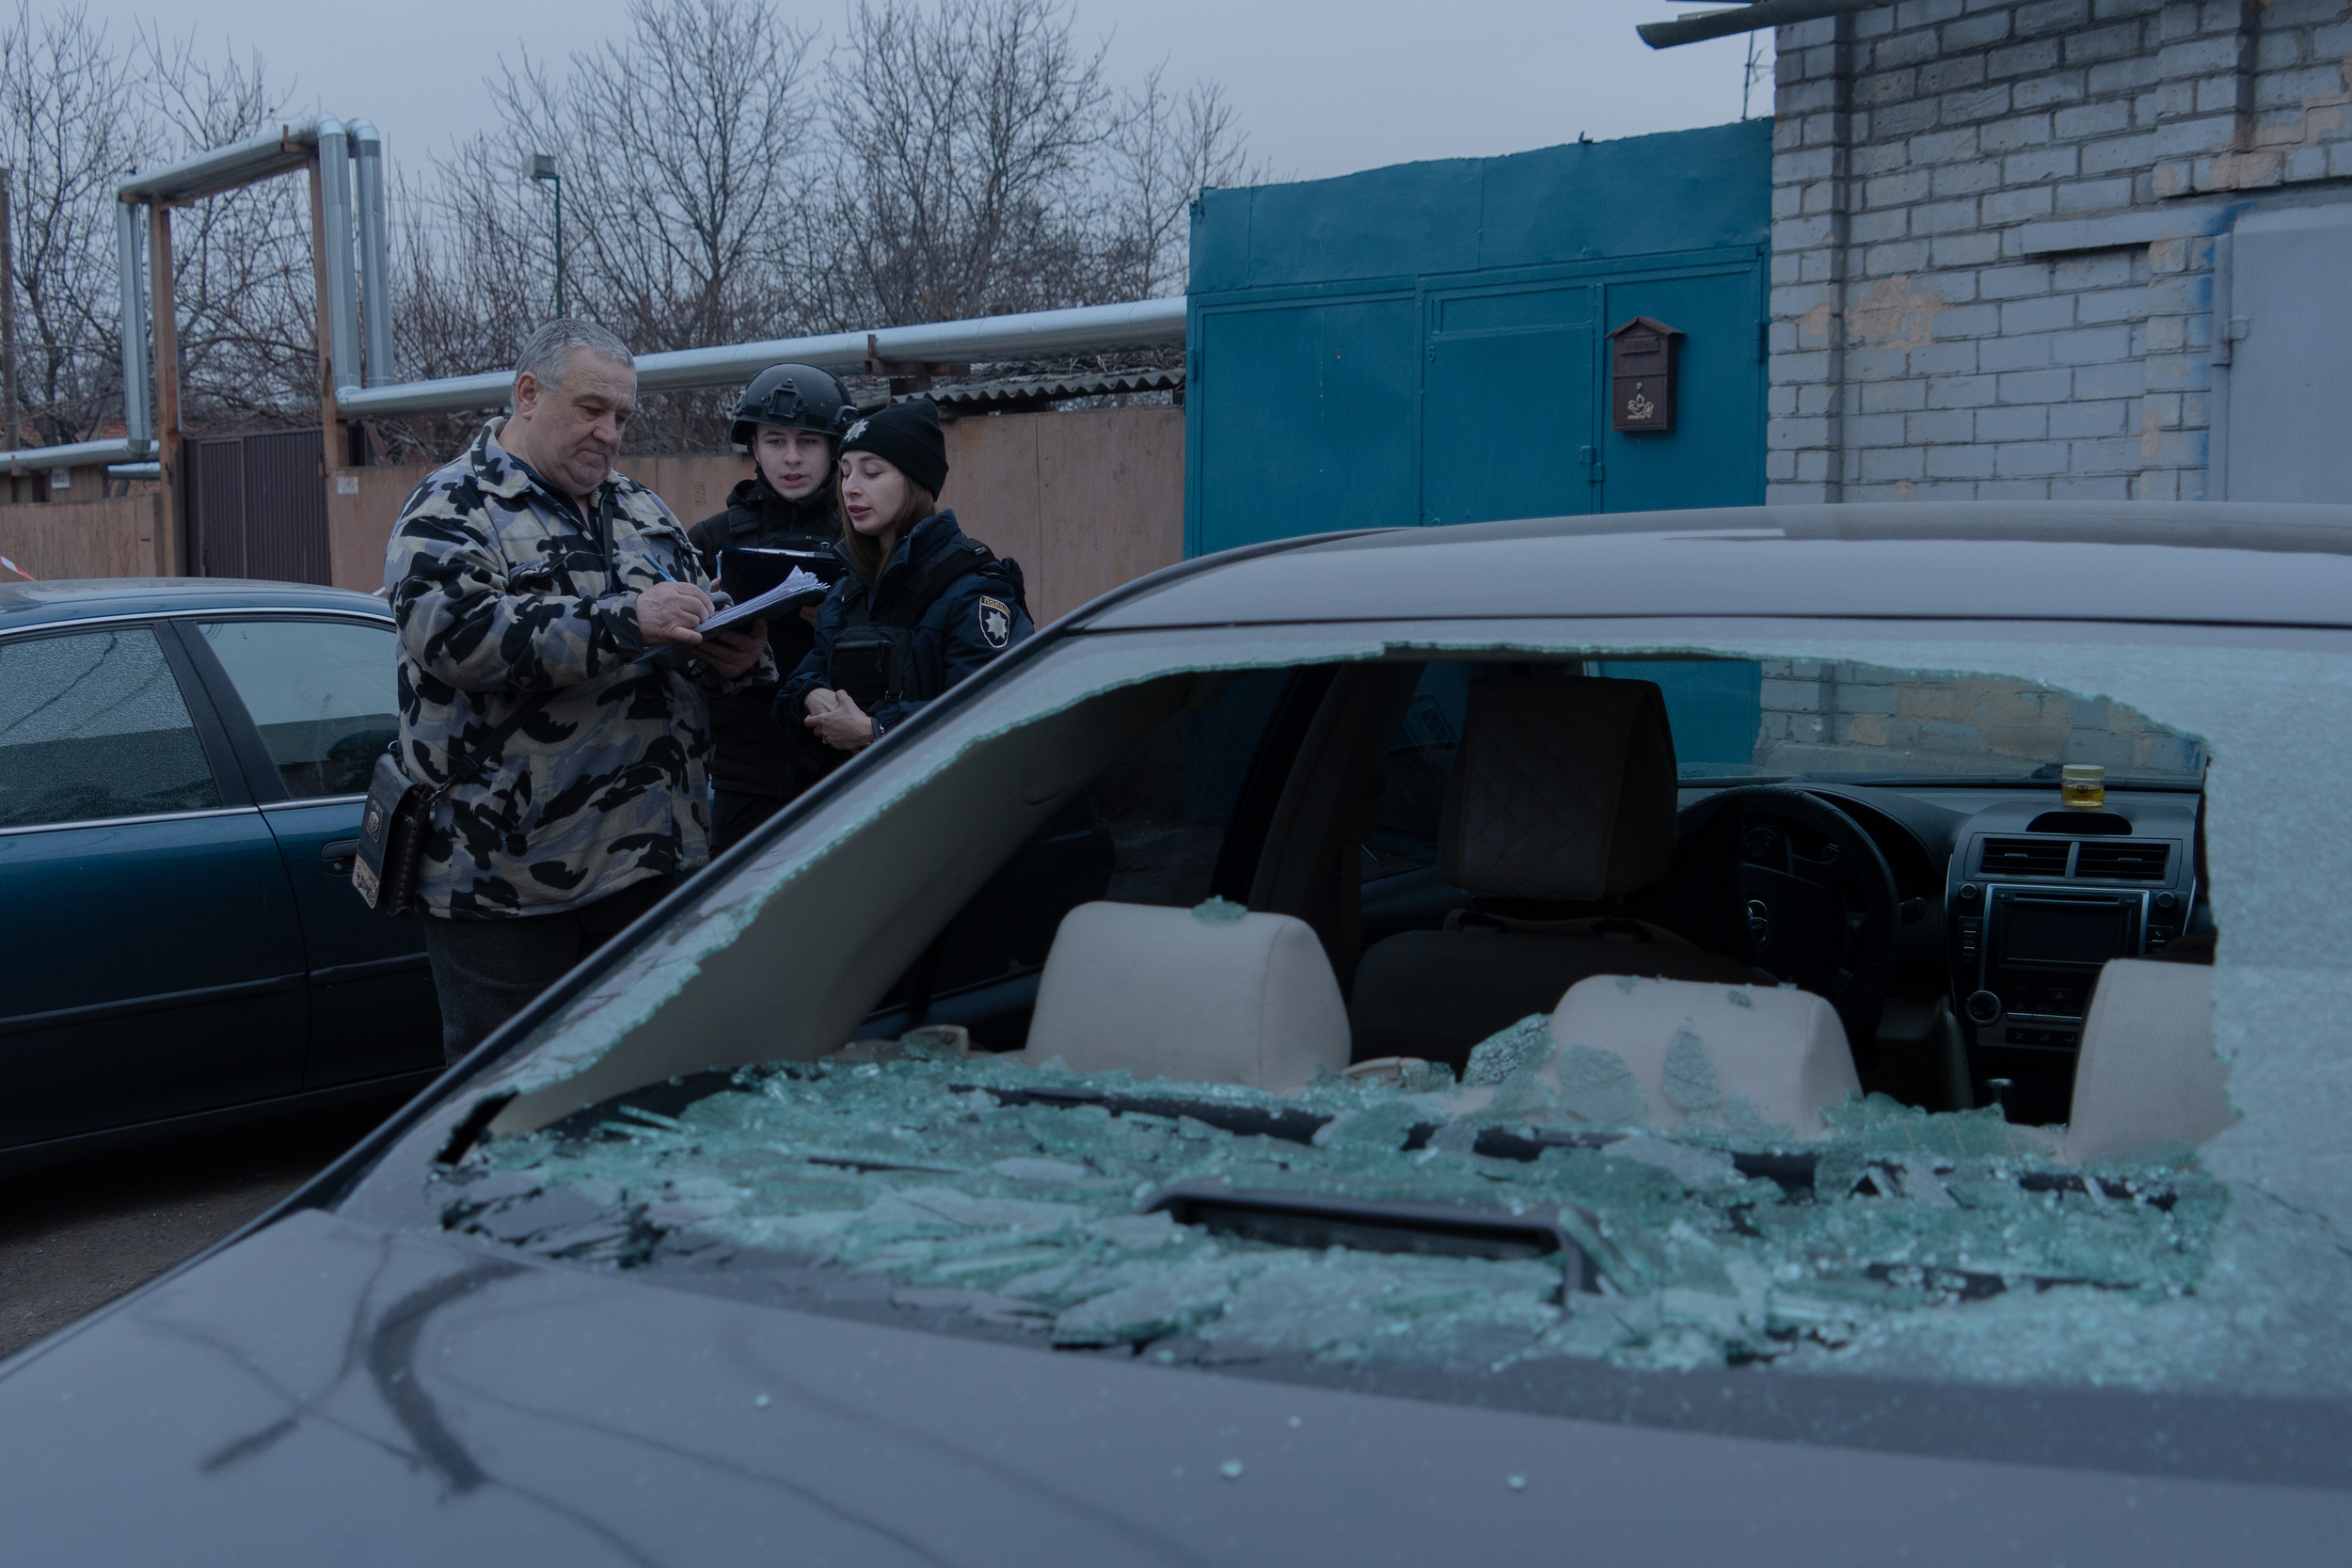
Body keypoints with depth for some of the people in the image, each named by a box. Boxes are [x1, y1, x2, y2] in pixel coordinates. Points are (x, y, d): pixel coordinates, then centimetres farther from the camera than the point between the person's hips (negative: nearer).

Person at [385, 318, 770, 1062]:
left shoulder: (638, 509, 18)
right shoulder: (452, 510, -4)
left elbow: (691, 638, 24)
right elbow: (451, 631, -22)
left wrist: (737, 656, -2)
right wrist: (626, 621, -26)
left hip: (652, 861, 6)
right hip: (504, 874, -6)